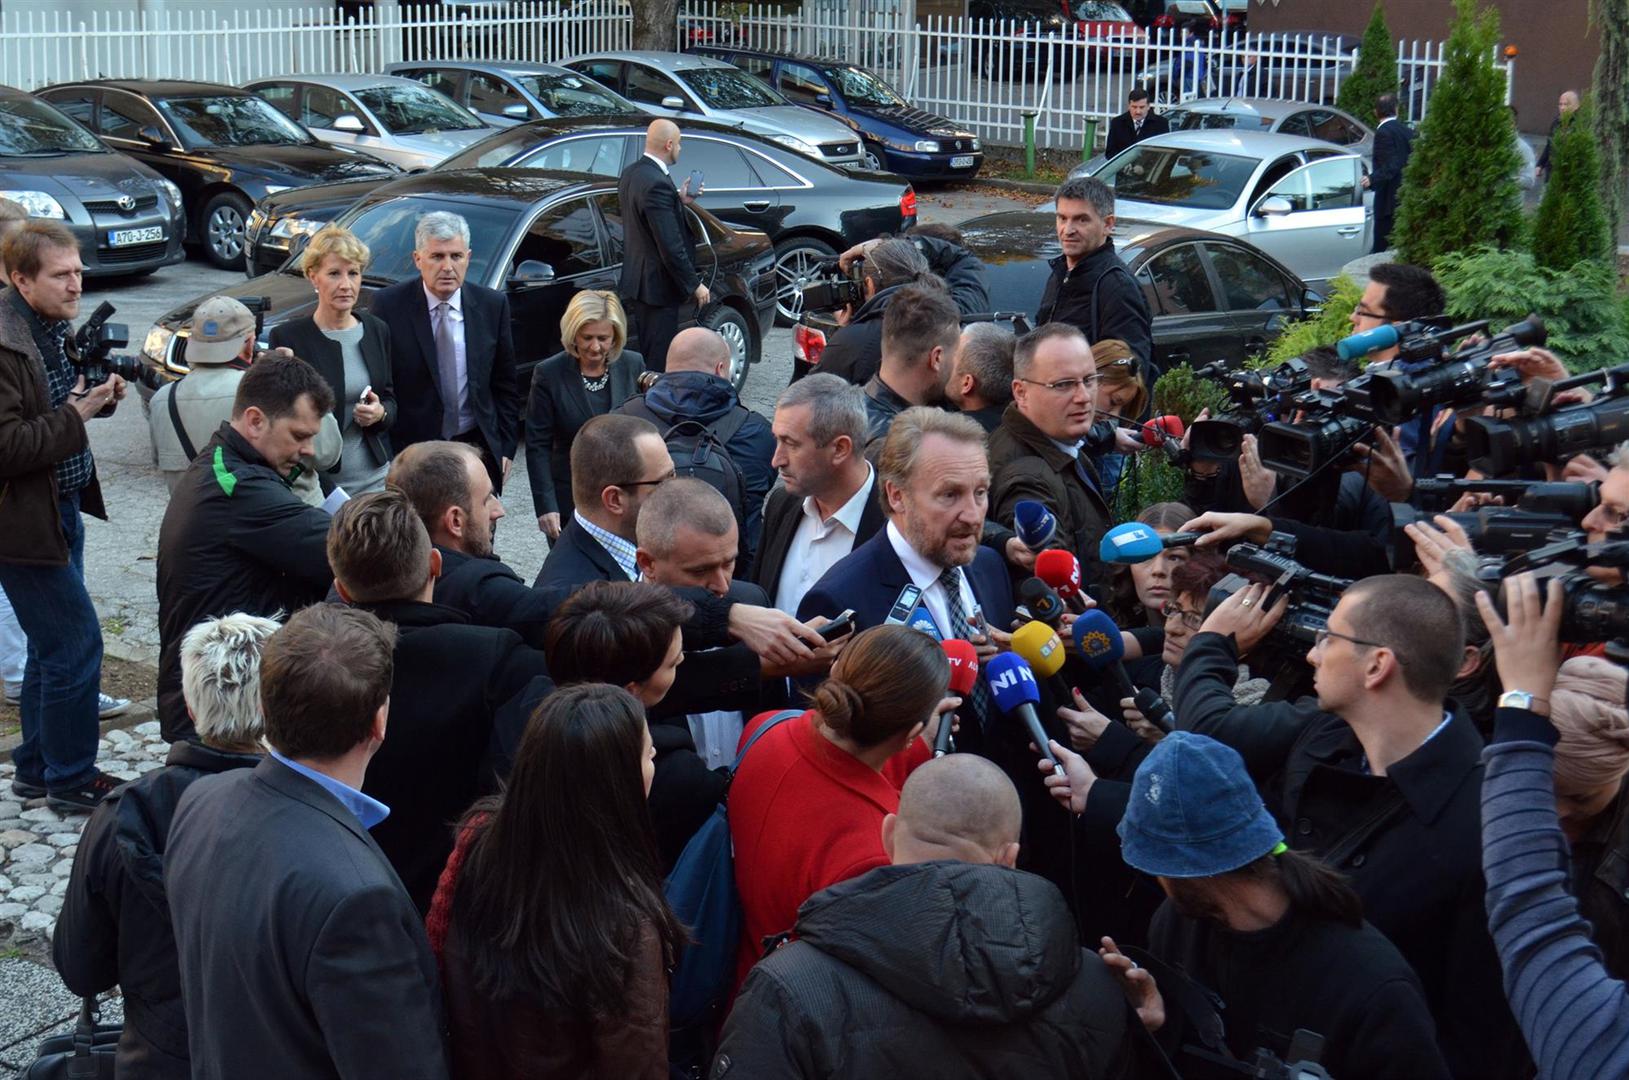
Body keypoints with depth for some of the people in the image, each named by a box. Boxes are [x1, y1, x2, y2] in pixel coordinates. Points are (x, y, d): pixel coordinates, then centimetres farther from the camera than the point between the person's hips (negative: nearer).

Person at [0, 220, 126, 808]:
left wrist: (101, 394, 1)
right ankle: (71, 779, 10)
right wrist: (75, 415, -24)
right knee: (75, 643, -5)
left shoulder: (54, 326, 7)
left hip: (61, 507, 10)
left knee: (54, 644, 18)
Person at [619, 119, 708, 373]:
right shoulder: (657, 183, -24)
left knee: (644, 354, 19)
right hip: (657, 284, -10)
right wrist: (695, 285, -15)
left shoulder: (630, 174, 6)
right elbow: (671, 246, -24)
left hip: (637, 281, 10)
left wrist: (679, 201, 13)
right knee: (658, 361, -2)